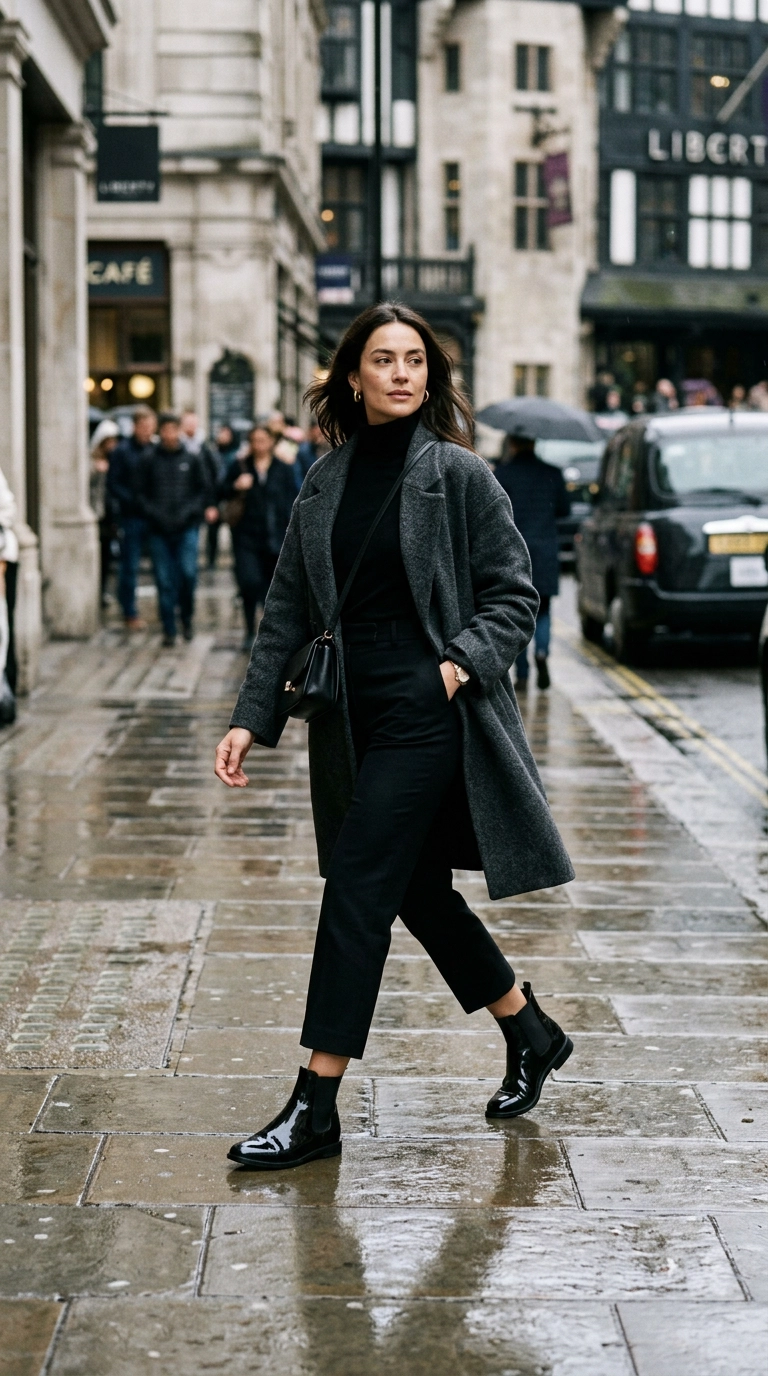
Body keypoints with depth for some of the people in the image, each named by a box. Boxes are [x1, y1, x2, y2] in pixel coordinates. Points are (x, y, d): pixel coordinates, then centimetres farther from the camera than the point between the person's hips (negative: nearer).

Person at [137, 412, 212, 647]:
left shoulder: (193, 459, 7)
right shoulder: (149, 461, 7)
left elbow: (204, 491, 7)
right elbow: (142, 493, 7)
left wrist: (189, 512, -7)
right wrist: (153, 514, -8)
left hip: (186, 529, 0)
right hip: (159, 530, 1)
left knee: (188, 573, -12)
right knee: (164, 580, 0)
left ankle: (187, 618, 10)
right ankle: (169, 629, 8)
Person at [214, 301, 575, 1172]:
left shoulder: (457, 476, -5)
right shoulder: (324, 486, 9)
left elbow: (513, 596, -3)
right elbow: (288, 612, 9)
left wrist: (463, 662, -19)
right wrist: (251, 718, 1)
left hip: (425, 711, -6)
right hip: (353, 720, 6)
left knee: (357, 888, -9)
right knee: (419, 891, 14)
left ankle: (316, 1106, -4)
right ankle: (530, 1034, 35)